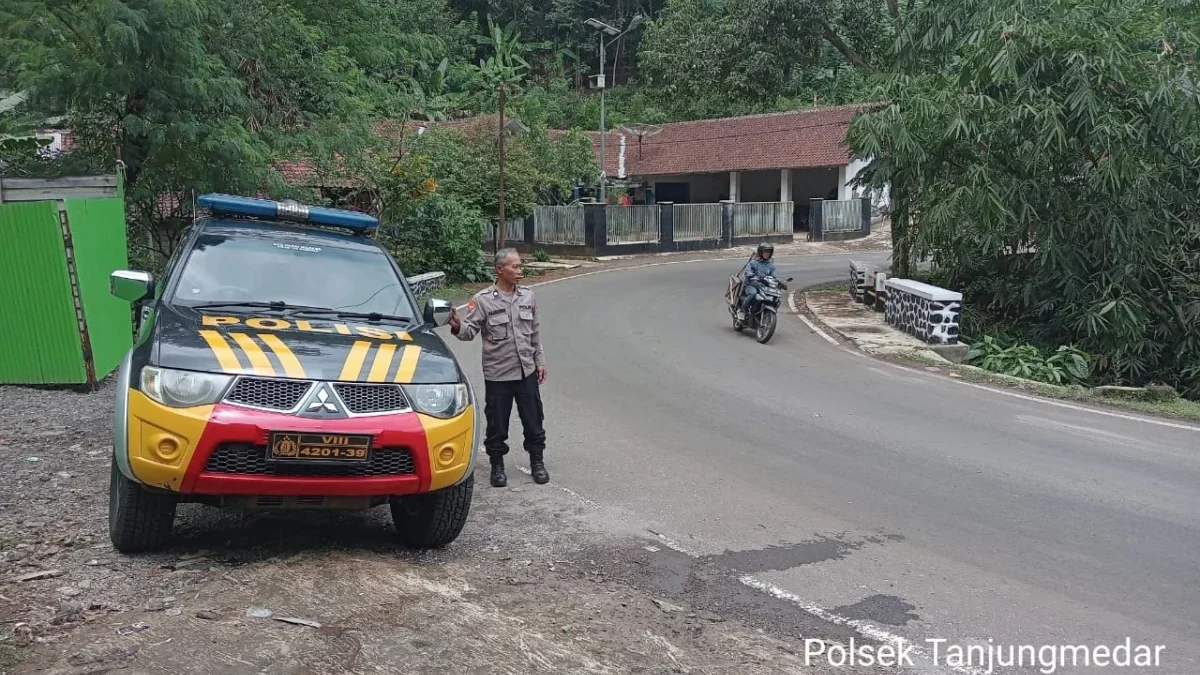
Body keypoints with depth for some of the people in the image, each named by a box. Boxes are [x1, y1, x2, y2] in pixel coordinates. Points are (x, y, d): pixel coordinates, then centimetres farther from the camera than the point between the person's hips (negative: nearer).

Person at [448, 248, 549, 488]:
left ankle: (537, 462, 27)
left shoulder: (527, 296, 5)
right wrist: (458, 327, -35)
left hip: (527, 371, 3)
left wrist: (540, 360, 11)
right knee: (497, 424, 6)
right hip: (497, 374, -3)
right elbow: (470, 331, -13)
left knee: (533, 421, 11)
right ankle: (497, 466, 23)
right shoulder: (483, 299, -9)